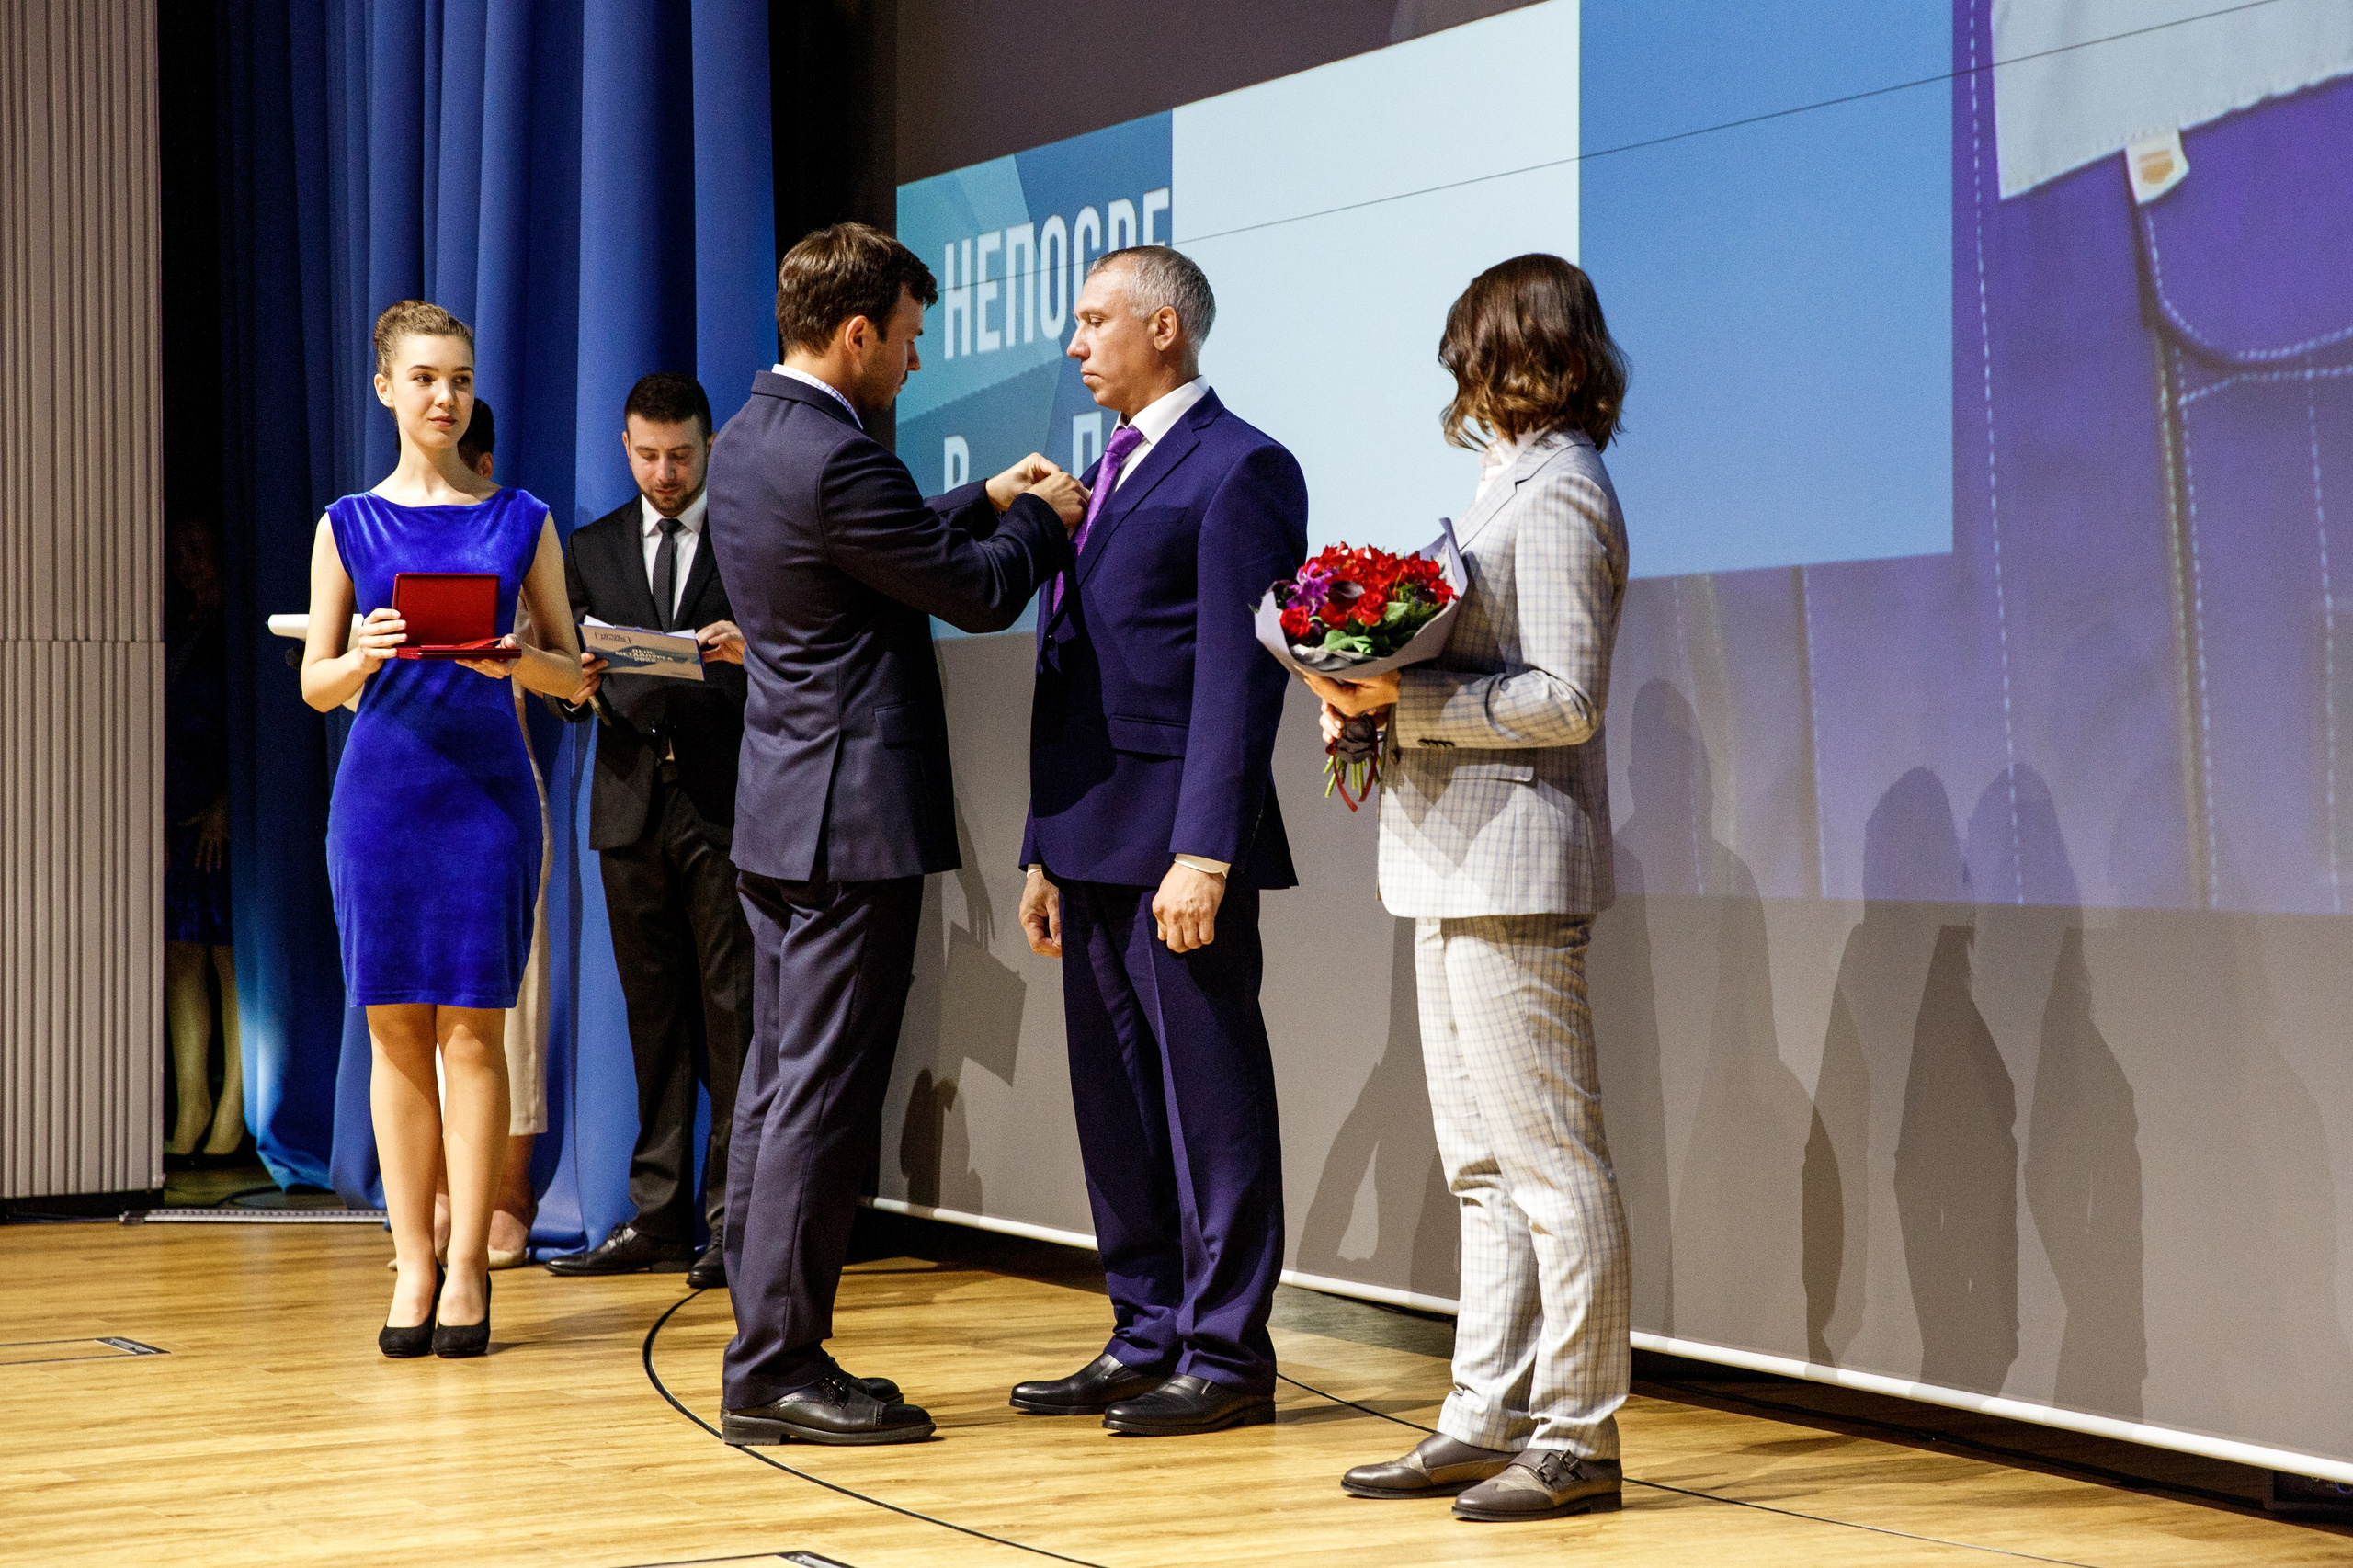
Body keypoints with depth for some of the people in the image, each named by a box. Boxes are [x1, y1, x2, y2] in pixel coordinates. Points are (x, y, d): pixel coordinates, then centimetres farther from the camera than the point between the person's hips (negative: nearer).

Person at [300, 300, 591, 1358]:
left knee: (472, 1027, -3)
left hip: (488, 785, -1)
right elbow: (314, 684, 8)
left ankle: (467, 1267, 2)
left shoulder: (520, 521, 7)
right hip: (381, 786, 1)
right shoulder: (350, 526, 7)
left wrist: (516, 660, -13)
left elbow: (574, 674, 8)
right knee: (396, 1029, 1)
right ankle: (412, 1267, 7)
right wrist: (366, 656, -13)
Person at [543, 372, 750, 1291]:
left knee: (733, 1010, -7)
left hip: (728, 803, -4)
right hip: (632, 802, 4)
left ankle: (735, 1223, -5)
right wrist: (576, 685, -9)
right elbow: (571, 683, 14)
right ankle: (657, 1220, 9)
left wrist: (751, 654, -20)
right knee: (654, 1014, 7)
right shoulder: (592, 550, 16)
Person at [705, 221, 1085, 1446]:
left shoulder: (749, 442, 11)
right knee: (823, 1100, -6)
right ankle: (777, 1373, -3)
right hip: (853, 816, -10)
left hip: (782, 812, 10)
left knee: (779, 1090, 12)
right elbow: (978, 595, -11)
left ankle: (766, 1358, 17)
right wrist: (1040, 521, 7)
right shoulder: (834, 459, -19)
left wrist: (989, 502, 22)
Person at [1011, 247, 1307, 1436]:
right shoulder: (1108, 476, 20)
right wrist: (1048, 852, 18)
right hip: (1094, 845, 9)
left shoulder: (1238, 470, -8)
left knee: (1209, 1098, -3)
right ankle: (1147, 1338, 20)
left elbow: (1237, 674, -15)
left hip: (1178, 843, -9)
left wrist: (1204, 851, -21)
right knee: (1116, 1100, 12)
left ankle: (1225, 1356, 3)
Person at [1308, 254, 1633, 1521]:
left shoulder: (1553, 498, -12)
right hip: (1461, 869, 10)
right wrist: (1382, 703, 6)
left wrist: (1406, 696, -19)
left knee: (1548, 1160, -5)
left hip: (1513, 869, -10)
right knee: (1483, 1169, 13)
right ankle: (1487, 1422, 18)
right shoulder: (1519, 483, 17)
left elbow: (1563, 700, -19)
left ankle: (1577, 1438, 0)